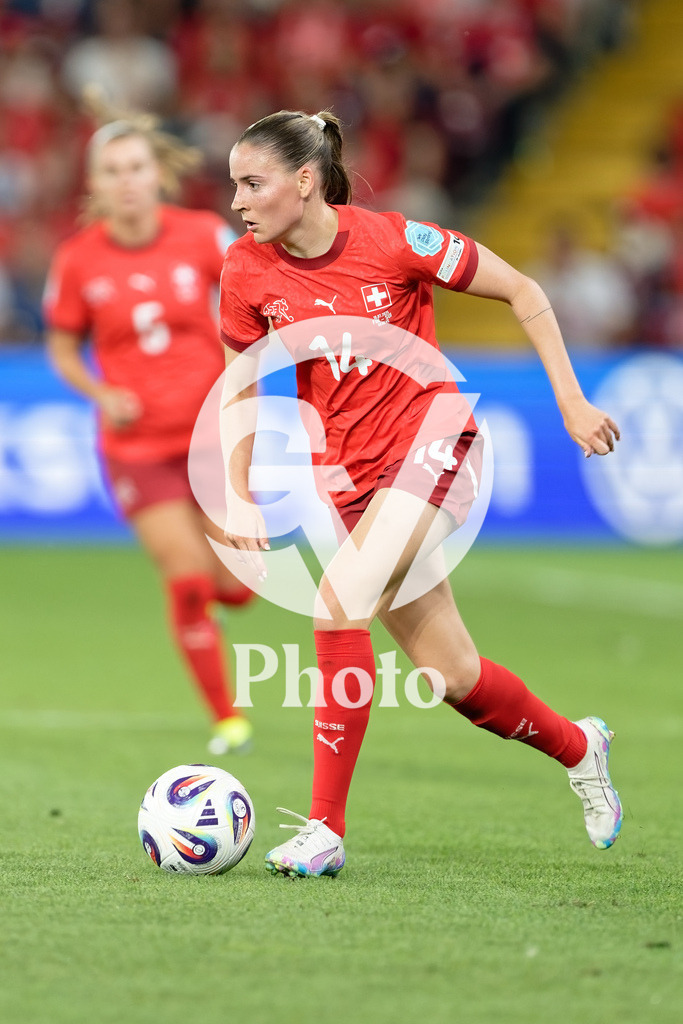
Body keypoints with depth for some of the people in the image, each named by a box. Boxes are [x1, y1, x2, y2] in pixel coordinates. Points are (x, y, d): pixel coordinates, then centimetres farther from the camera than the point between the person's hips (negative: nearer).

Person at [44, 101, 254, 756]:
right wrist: (102, 395, -12)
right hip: (137, 443, -1)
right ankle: (225, 718, 9)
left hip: (213, 431, 1)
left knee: (233, 588, 3)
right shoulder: (78, 259, -8)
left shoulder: (204, 236, -8)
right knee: (187, 584, -9)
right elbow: (63, 348, 5)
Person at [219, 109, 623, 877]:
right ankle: (574, 745, 37)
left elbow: (523, 293, -3)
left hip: (432, 444, -5)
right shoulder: (247, 273, -4)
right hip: (351, 473, 5)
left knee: (340, 599, -27)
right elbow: (240, 391, 7)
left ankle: (326, 827, -22)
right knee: (452, 676, 6)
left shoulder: (391, 241, -15)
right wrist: (238, 498, -5)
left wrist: (570, 401, -3)